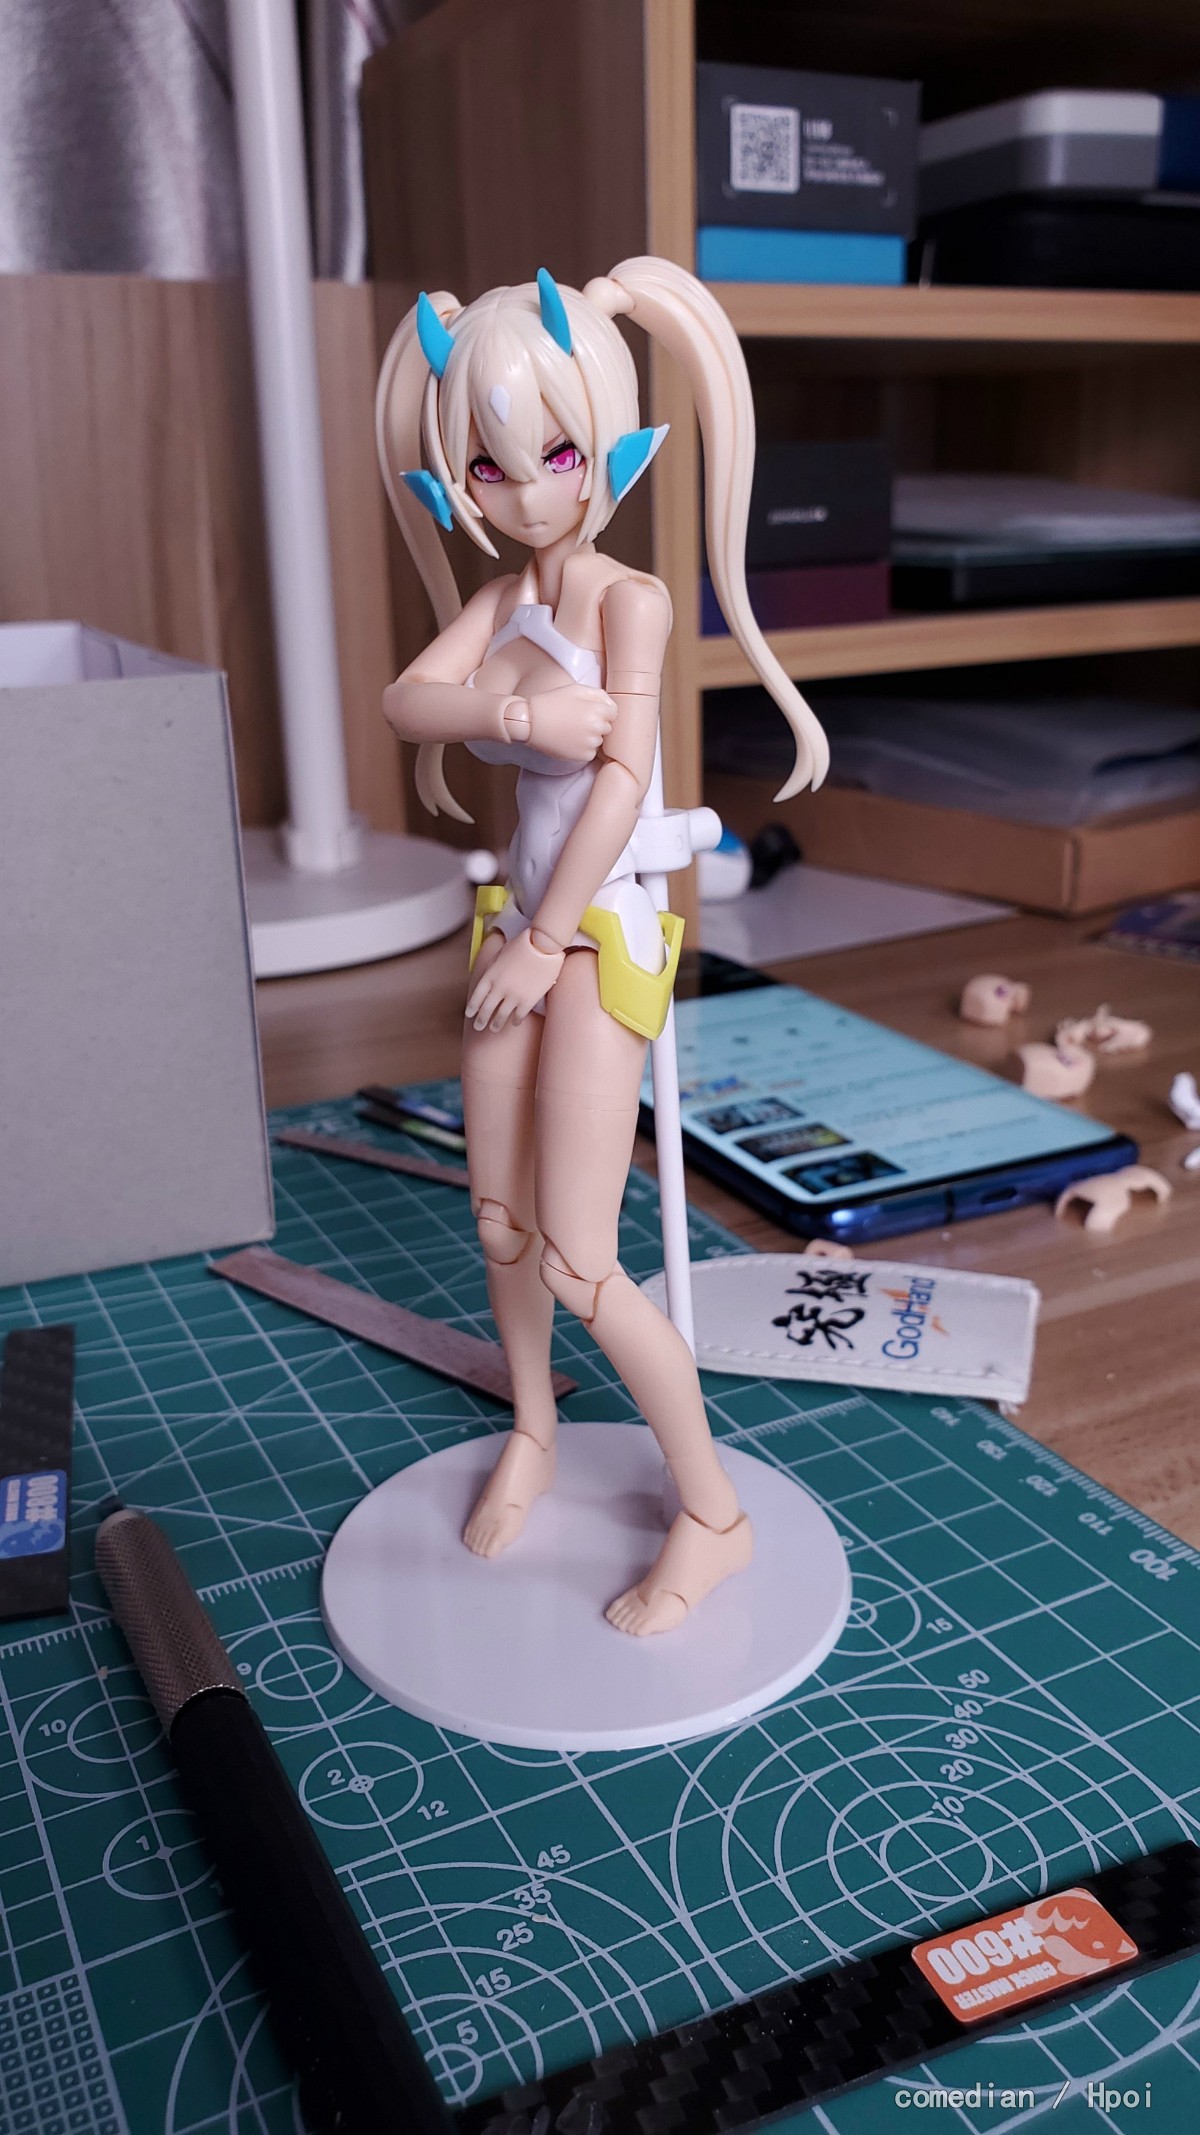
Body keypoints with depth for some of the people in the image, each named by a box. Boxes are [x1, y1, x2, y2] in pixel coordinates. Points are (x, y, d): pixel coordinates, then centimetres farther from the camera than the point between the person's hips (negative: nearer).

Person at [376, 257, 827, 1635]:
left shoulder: (631, 599, -12)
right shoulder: (499, 598, 7)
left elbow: (622, 776, -19)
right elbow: (408, 699, -9)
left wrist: (544, 946, -17)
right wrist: (523, 712, -27)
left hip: (600, 937, -7)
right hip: (520, 926, 7)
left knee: (579, 1266, -9)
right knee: (500, 1223, 15)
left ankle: (713, 1516, 9)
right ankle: (532, 1432, 41)